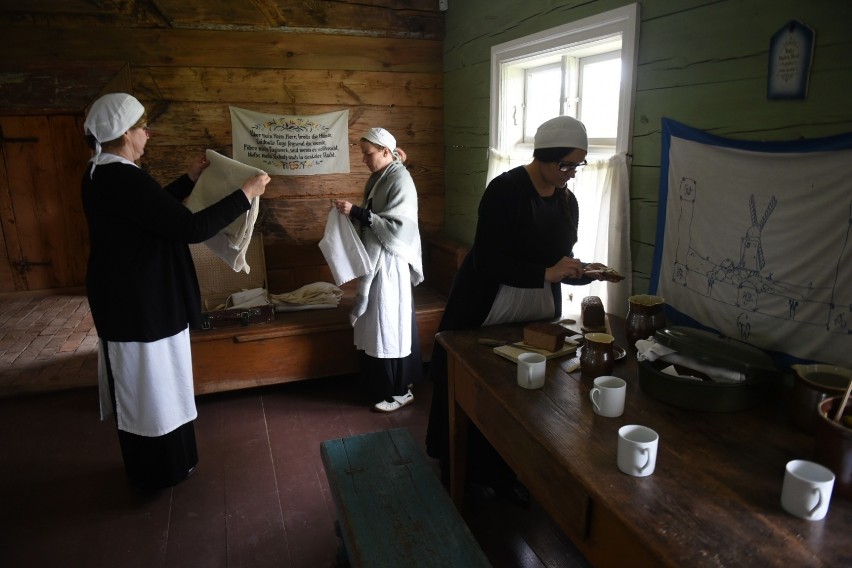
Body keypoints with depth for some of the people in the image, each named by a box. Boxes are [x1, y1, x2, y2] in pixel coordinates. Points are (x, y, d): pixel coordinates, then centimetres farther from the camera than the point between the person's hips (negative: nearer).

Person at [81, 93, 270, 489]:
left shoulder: (101, 174, 6)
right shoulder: (124, 178, -25)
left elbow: (154, 208, 21)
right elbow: (192, 228, -28)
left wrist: (190, 179, 25)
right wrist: (245, 194, -20)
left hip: (125, 296, 10)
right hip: (143, 301, -10)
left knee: (138, 383, 22)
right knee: (152, 384, 7)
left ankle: (145, 465, 40)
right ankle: (160, 470, 26)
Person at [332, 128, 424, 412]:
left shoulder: (400, 180, -16)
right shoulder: (378, 177, 12)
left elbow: (396, 226, -24)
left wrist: (356, 212, -24)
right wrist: (353, 212, 2)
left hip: (390, 263, -9)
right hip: (375, 259, 9)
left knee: (391, 324, -2)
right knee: (378, 324, 15)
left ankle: (400, 391, 12)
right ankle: (383, 383, 29)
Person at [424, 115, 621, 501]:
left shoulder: (568, 202, 4)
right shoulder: (505, 190, -18)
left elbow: (558, 263, 11)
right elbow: (487, 262, -24)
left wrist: (584, 272, -8)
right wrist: (546, 273, -28)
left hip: (538, 317, 6)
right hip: (484, 317, -6)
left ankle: (505, 476, 32)